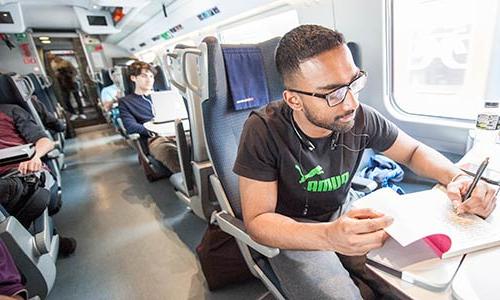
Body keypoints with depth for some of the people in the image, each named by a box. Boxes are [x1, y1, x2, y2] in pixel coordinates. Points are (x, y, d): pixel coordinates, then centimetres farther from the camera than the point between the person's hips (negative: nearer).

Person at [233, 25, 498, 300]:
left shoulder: (360, 118, -16)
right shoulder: (263, 131, -27)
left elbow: (414, 151, 4)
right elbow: (257, 220, -24)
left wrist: (457, 177, -18)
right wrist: (327, 236, -41)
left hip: (345, 211, 4)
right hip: (292, 232, -3)